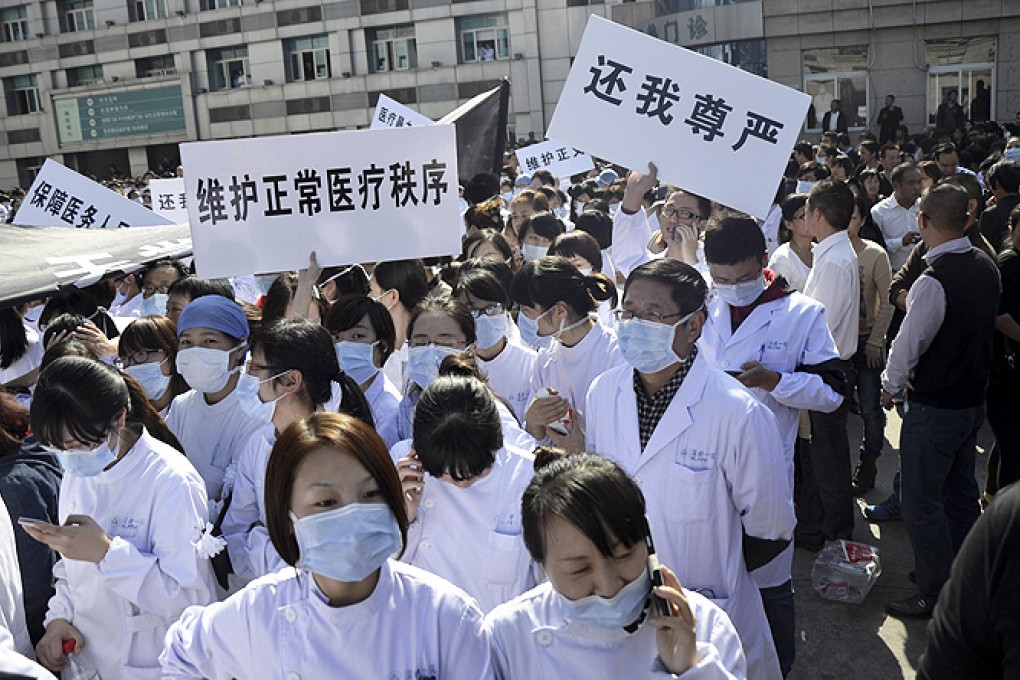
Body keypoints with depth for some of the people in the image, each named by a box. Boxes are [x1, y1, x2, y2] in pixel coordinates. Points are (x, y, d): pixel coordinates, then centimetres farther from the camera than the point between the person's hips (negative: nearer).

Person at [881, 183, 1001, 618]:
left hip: (934, 408, -9)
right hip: (973, 399, 9)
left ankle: (935, 595, 17)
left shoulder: (934, 282, -27)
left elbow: (908, 345, -18)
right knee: (961, 491, 22)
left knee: (922, 504, 5)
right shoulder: (986, 268, -1)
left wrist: (890, 386, 0)